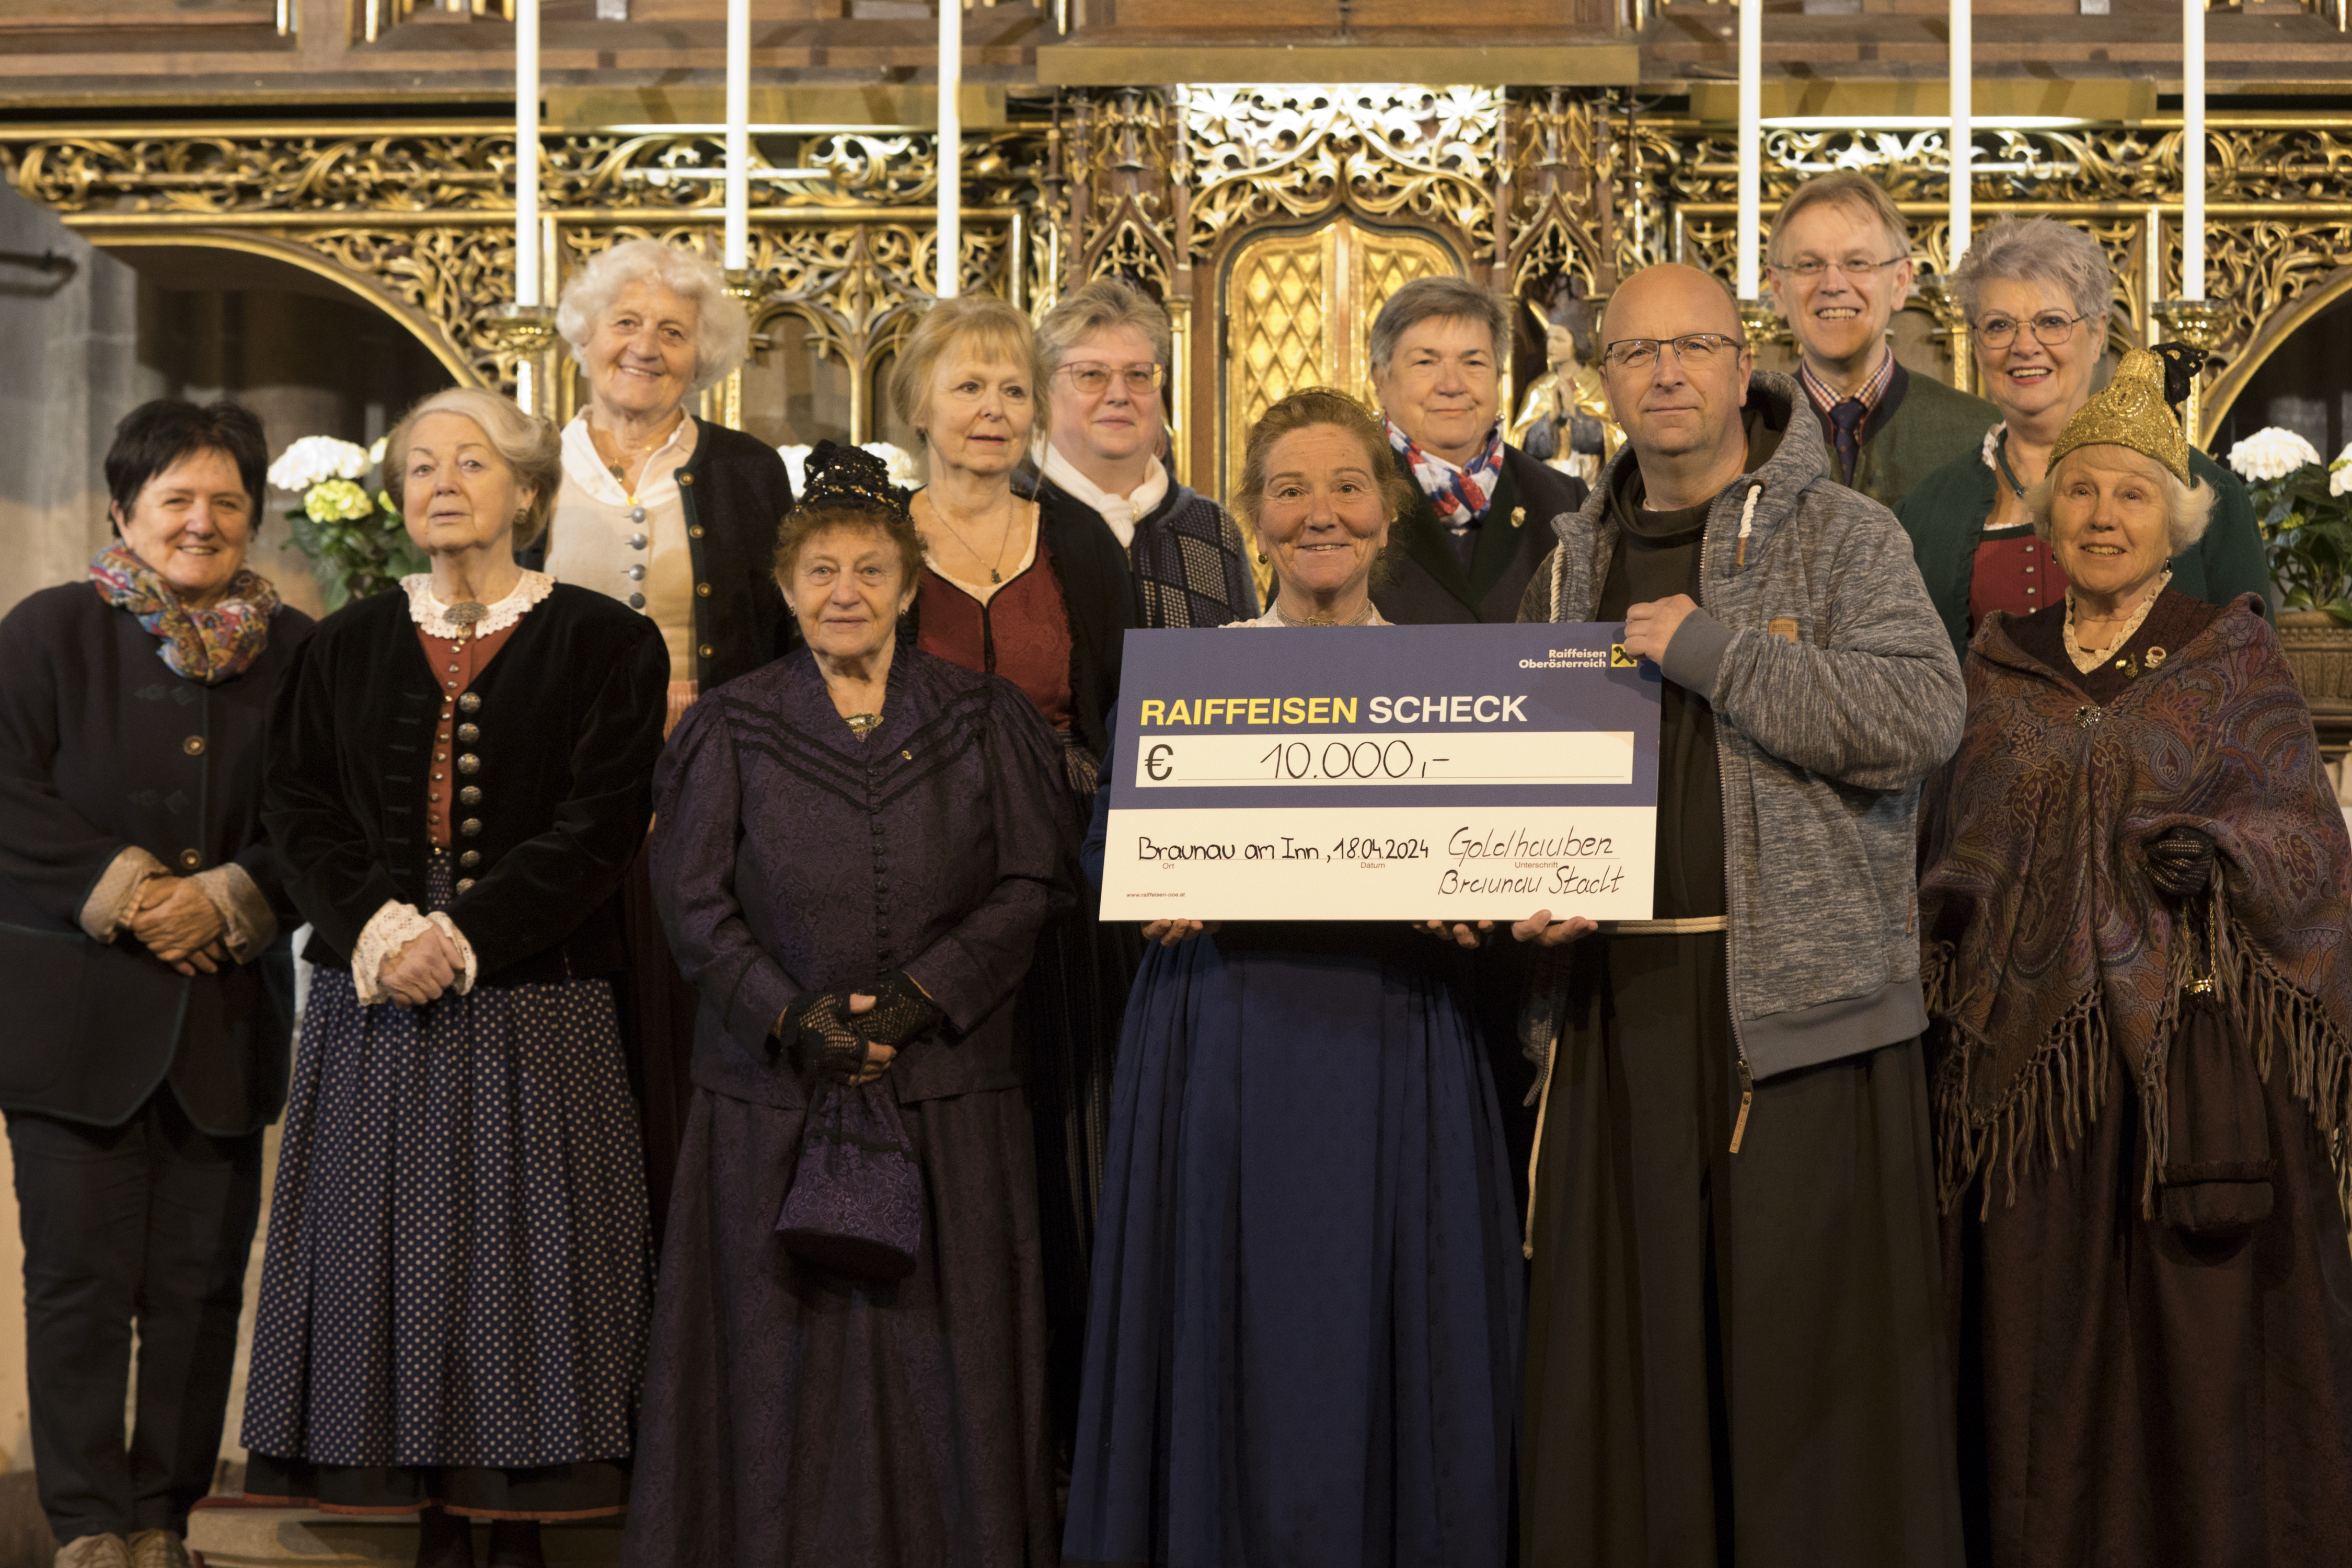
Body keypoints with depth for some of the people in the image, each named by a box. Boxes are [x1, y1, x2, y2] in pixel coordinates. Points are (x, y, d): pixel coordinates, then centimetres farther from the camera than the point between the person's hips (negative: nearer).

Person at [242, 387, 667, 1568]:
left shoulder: (603, 642, 2)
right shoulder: (349, 647, 12)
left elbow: (601, 826, -6)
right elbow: (297, 808, 6)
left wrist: (462, 935, -15)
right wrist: (375, 928, -12)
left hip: (535, 1002, -3)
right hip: (376, 1003, 3)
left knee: (523, 1256, -3)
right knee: (397, 1251, 1)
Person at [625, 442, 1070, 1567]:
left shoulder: (983, 723, 7)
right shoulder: (730, 731, 6)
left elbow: (1029, 886, -1)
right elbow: (695, 904, -1)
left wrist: (916, 999, -13)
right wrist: (796, 1019, -14)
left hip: (948, 1085, 0)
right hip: (773, 1094, 0)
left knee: (940, 1352, 2)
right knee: (782, 1358, 2)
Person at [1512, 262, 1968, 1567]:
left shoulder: (1842, 538, 1)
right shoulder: (1578, 563, 15)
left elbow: (1920, 720, -14)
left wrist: (1707, 650, -14)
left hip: (1797, 994, -4)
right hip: (1619, 1005, 4)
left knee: (1803, 1345, -3)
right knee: (1635, 1347, 6)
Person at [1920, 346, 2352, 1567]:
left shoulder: (2235, 661, 5)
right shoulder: (2000, 664, 13)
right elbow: (1957, 846, 16)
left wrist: (2219, 854, -18)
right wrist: (1945, 906, -3)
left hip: (2198, 1052, -2)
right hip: (2032, 1044, 2)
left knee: (2204, 1336, -3)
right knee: (2039, 1348, 2)